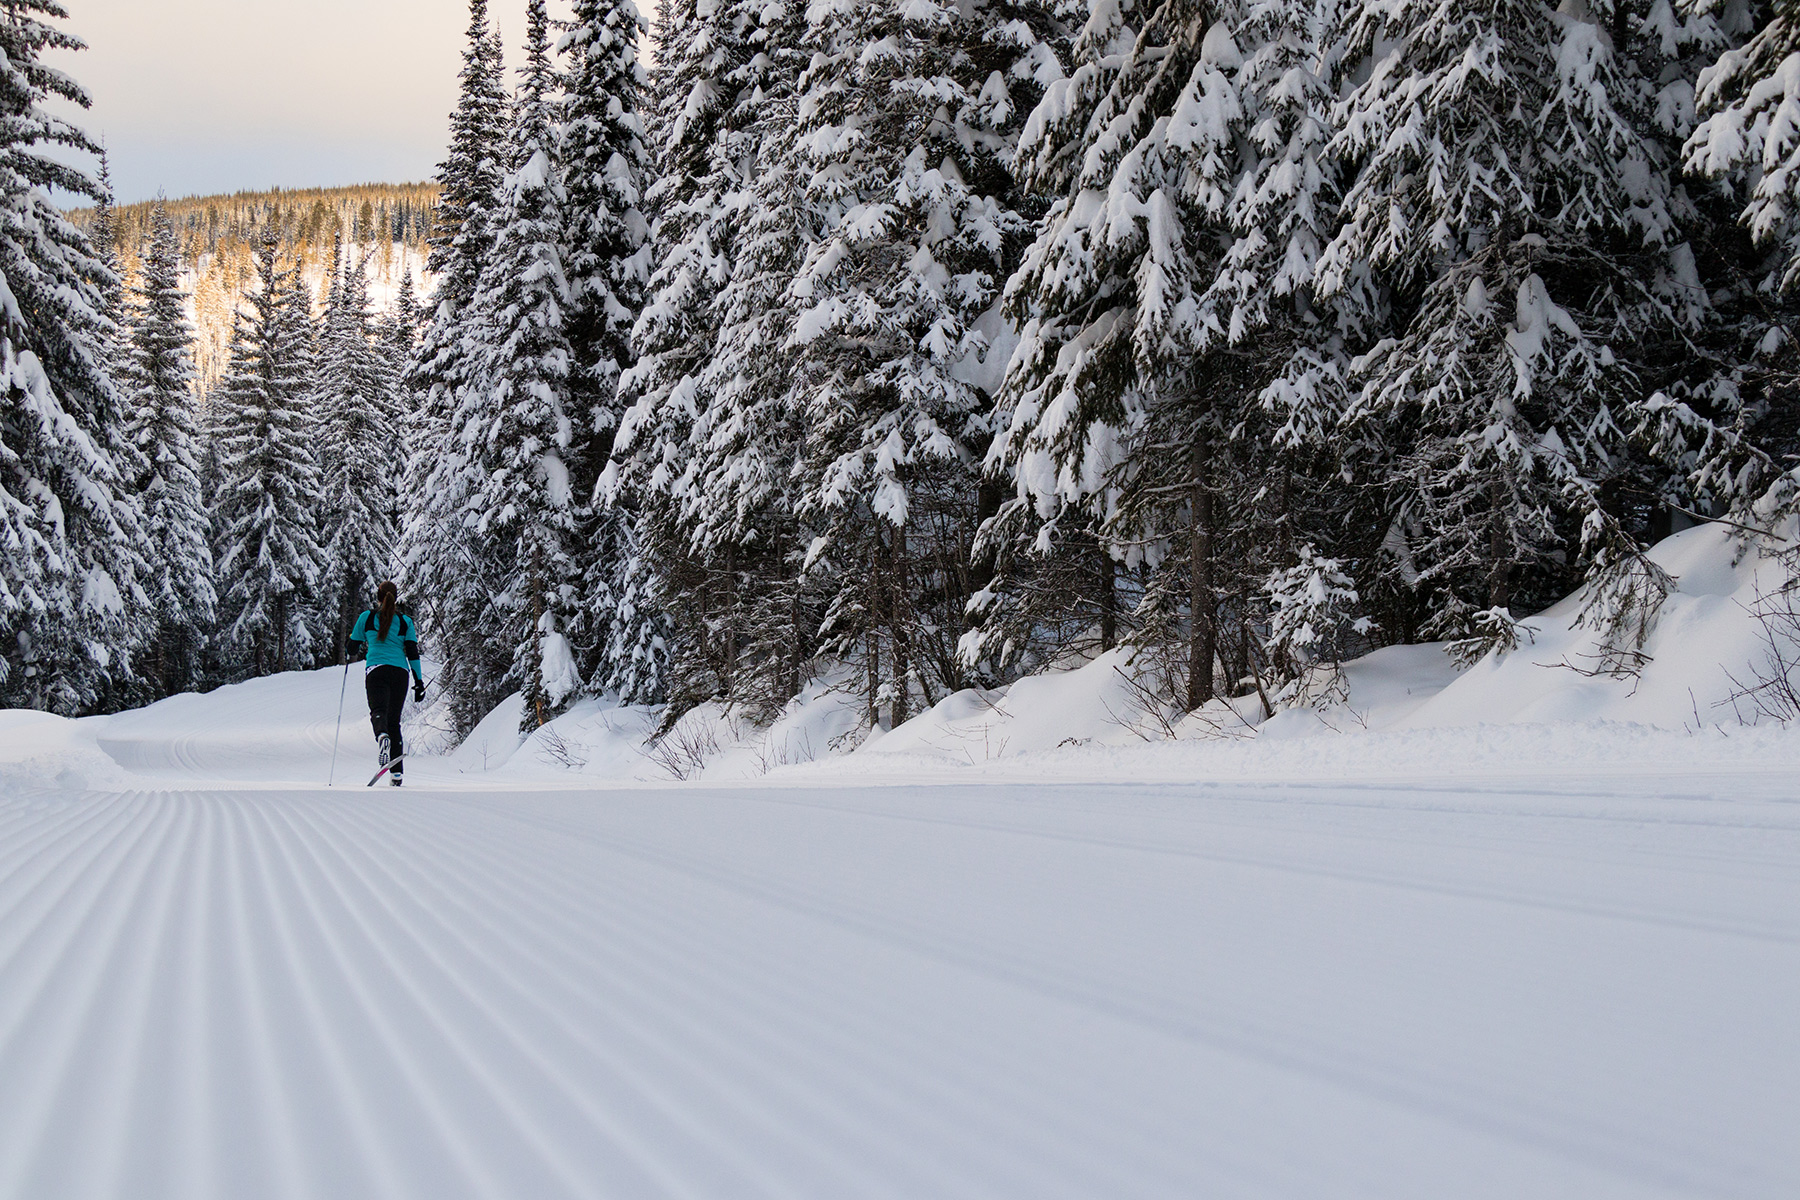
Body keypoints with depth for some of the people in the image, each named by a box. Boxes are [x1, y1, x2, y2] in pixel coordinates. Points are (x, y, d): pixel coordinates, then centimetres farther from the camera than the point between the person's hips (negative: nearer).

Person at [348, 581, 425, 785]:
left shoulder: (367, 617, 7)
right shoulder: (405, 621, 11)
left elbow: (353, 645, 16)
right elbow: (412, 652, 5)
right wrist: (419, 681, 6)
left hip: (376, 670, -2)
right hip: (400, 671, 2)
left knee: (378, 710, -15)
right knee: (394, 719, 10)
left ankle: (382, 736, -54)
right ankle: (397, 772, 4)